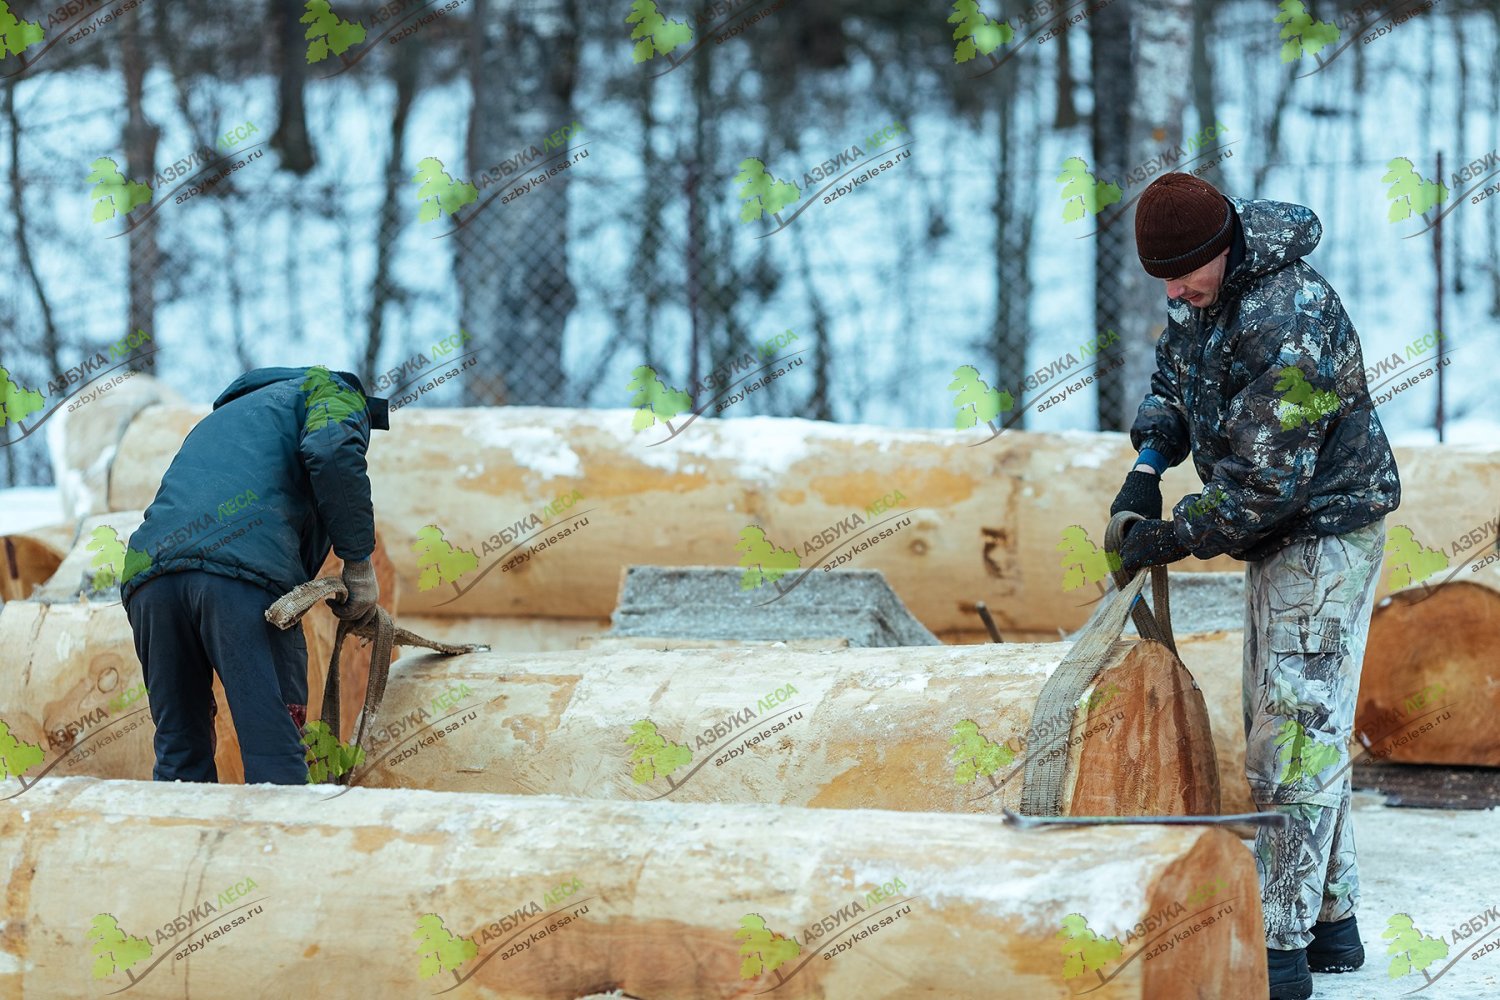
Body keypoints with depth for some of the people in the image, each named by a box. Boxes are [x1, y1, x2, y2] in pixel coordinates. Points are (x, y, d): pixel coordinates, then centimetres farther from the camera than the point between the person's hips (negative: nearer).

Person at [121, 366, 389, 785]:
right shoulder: (333, 391, 22)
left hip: (150, 576, 6)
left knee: (179, 754, 12)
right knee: (276, 759, -7)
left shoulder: (219, 419, 43)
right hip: (245, 575, -6)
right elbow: (333, 451, -2)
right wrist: (359, 562, 3)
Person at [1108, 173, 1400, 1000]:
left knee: (1297, 735, -11)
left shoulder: (1291, 324, -29)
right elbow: (1173, 379, 16)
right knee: (1279, 725, 14)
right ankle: (1332, 923, 22)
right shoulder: (1205, 291, 0)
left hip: (1328, 536, -10)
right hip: (1277, 540, 10)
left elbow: (1264, 481, -28)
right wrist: (1148, 463, -2)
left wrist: (1170, 541, -18)